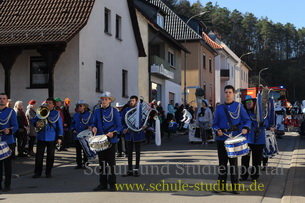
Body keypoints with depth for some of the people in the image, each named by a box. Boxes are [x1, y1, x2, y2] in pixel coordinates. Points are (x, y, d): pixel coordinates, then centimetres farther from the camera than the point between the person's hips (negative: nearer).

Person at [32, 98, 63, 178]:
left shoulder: (56, 113, 2)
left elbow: (60, 126, 2)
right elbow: (33, 120, 12)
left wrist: (59, 137, -5)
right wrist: (36, 123, -12)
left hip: (51, 138, -1)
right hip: (41, 137, 2)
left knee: (50, 156, 5)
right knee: (39, 155, 2)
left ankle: (48, 172, 15)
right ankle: (37, 172, 10)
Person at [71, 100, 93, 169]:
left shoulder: (89, 114, -1)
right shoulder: (76, 115, 13)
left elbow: (92, 124, -4)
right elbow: (72, 123, 19)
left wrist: (90, 128, -22)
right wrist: (73, 129, 3)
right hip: (77, 136, 4)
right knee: (78, 151, 7)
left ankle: (85, 164, 10)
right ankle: (79, 164, 13)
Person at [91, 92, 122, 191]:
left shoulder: (114, 111, -1)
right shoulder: (97, 111, 10)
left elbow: (119, 126, -2)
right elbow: (94, 123, 16)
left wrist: (113, 133, -20)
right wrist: (94, 128, -7)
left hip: (111, 140, -4)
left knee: (111, 162, 0)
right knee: (102, 162, 8)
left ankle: (112, 184, 7)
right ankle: (103, 184, 14)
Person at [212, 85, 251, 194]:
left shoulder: (239, 106, 4)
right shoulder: (219, 108, 10)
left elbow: (247, 120, 4)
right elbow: (215, 124, 12)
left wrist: (245, 128, -17)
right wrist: (217, 130, -10)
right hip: (221, 139, 3)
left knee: (233, 162, -1)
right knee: (222, 162, 6)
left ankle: (235, 186, 6)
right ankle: (222, 186, 13)